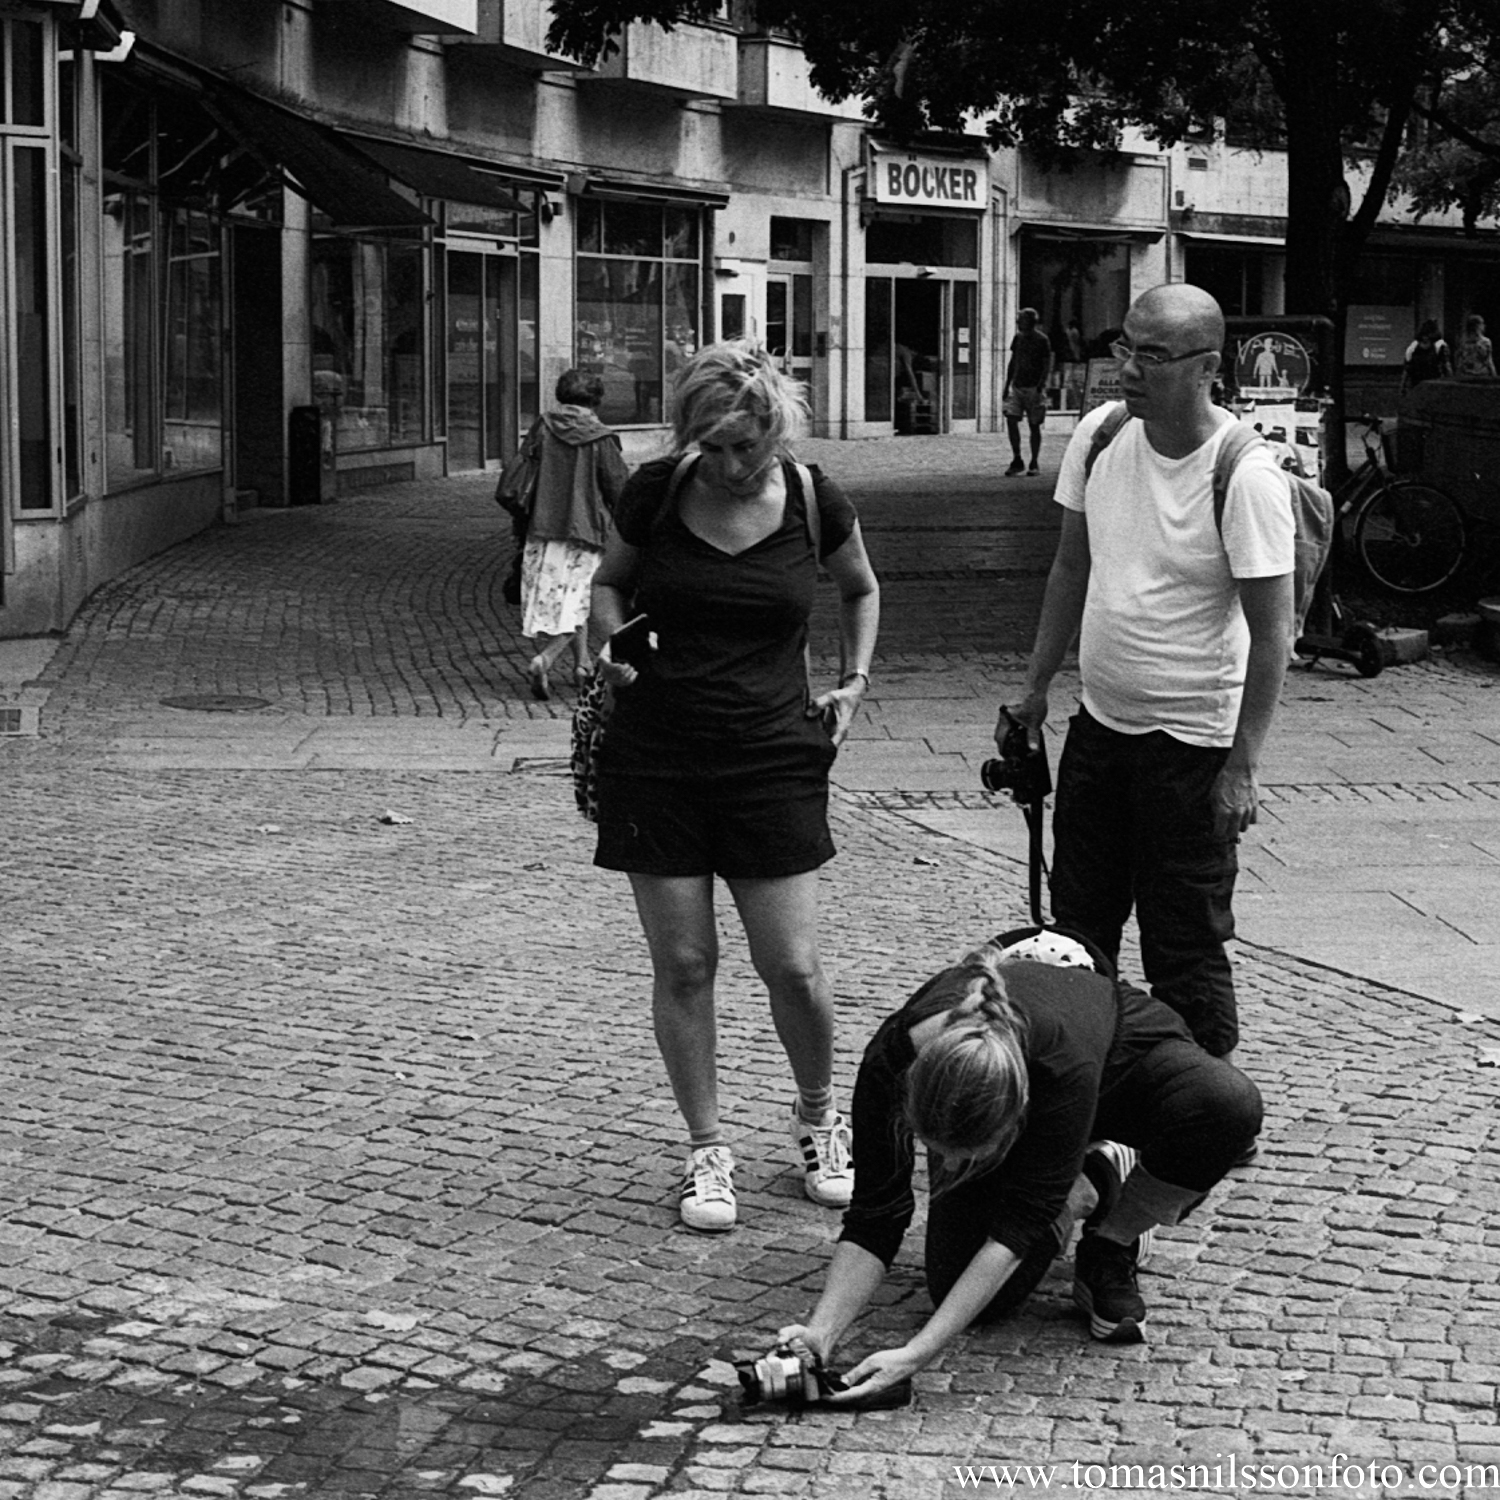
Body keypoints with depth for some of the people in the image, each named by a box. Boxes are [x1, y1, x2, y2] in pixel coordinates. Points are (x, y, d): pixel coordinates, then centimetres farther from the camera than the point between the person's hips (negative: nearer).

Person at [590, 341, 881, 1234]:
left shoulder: (815, 503, -4)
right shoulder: (655, 493, -4)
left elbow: (861, 589, 17)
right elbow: (611, 582, 15)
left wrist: (855, 681, 6)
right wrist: (614, 644, -4)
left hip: (774, 758, -1)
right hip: (656, 754, 1)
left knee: (793, 967, -2)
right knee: (682, 963, 3)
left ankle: (819, 1118, 26)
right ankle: (708, 1150, 17)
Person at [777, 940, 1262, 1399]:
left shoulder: (1061, 1053, -45)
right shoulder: (889, 1062, -36)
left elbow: (1020, 1225, -39)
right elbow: (874, 1218, -25)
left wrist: (916, 1353, -43)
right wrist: (821, 1333, -38)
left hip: (1123, 1061, -2)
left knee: (1228, 1104, -36)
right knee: (958, 1290, -18)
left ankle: (1110, 1250, -10)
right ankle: (1084, 1192, 10)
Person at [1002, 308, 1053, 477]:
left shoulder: (1042, 340, -6)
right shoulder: (1018, 338, 10)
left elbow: (1047, 365, -8)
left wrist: (1040, 387, -18)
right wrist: (1007, 386, 13)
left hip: (1034, 387, -5)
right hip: (1017, 386, 5)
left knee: (1034, 425, 0)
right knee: (1011, 419, -9)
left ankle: (1035, 464, 10)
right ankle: (1017, 461, -2)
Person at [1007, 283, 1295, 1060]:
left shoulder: (1245, 475, -19)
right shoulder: (1101, 434, -1)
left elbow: (1271, 631, -17)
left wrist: (1241, 768, -20)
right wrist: (1034, 690, 12)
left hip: (1192, 743, -6)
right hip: (1099, 725, 7)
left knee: (1185, 951, 0)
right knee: (1076, 934, 16)